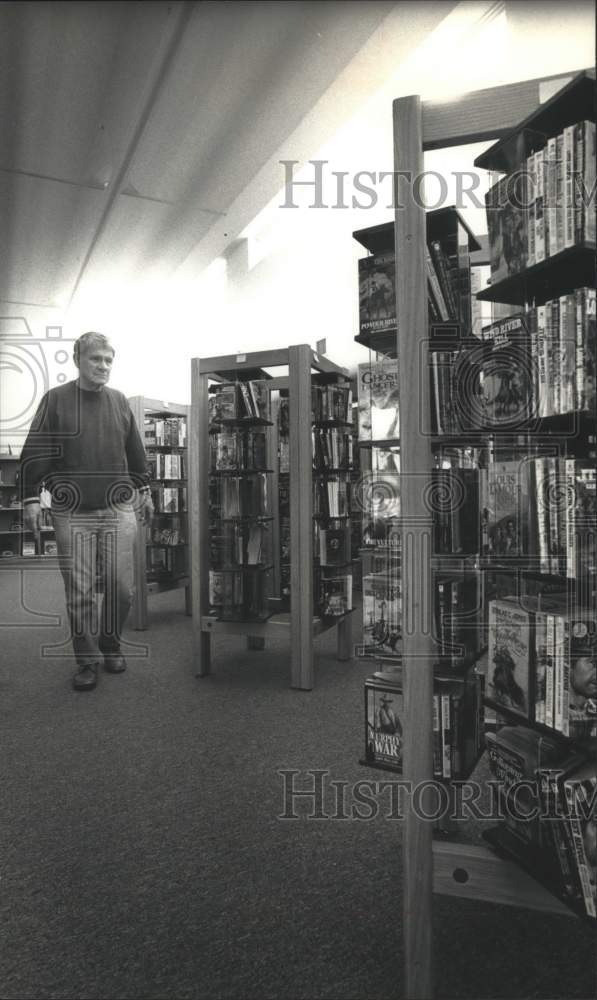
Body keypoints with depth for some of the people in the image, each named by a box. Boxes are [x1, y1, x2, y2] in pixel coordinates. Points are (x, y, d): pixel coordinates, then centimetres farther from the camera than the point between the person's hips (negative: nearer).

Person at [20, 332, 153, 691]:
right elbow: (34, 454, -1)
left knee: (122, 587, 3)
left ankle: (111, 645, 27)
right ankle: (87, 660, 18)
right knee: (79, 591, 2)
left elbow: (136, 452, 17)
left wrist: (144, 491, 19)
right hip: (72, 513, -2)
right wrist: (31, 500, -6)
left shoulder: (119, 401, 9)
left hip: (119, 509, 2)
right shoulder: (56, 400, 0)